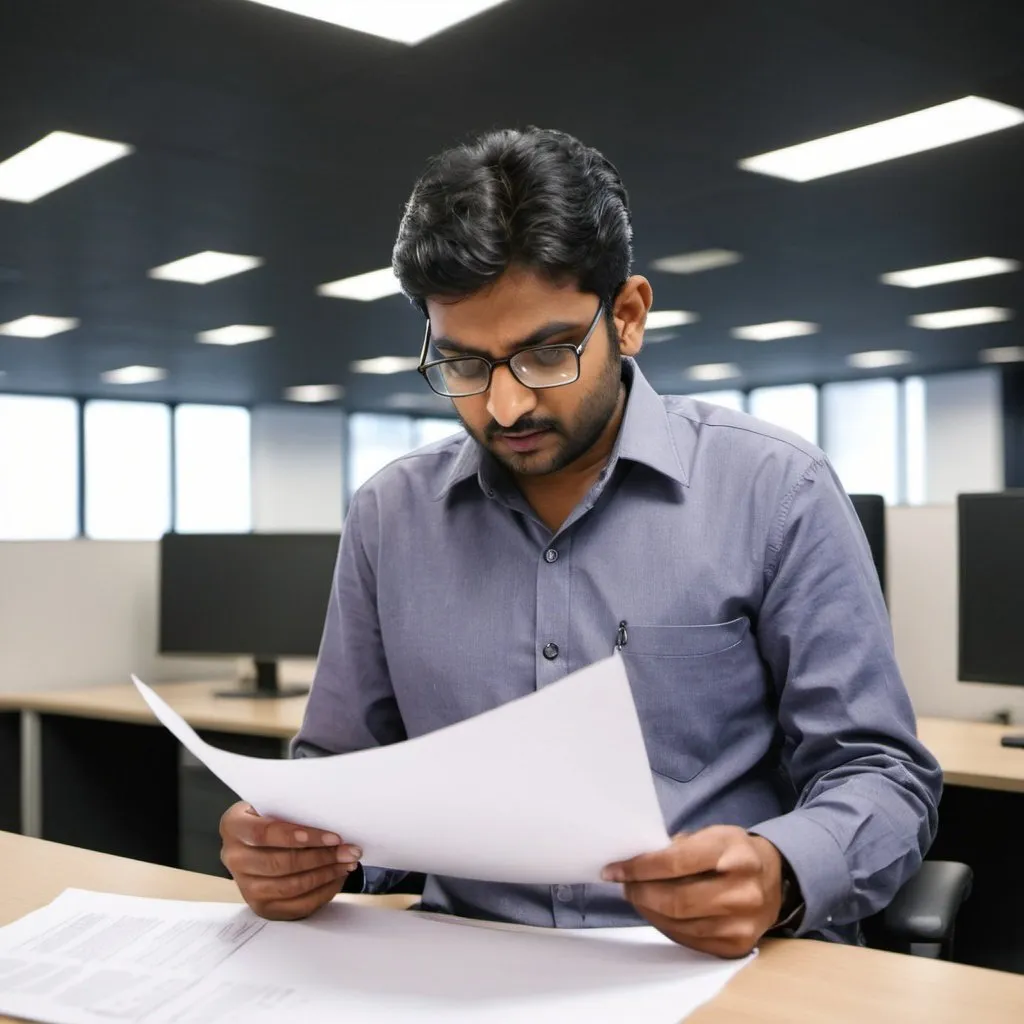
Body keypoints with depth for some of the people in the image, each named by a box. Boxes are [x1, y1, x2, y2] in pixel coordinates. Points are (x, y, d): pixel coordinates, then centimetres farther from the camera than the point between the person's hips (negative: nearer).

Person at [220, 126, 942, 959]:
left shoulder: (775, 491, -5)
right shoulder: (389, 516, 5)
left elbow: (878, 771, -2)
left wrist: (780, 876, -24)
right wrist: (299, 847, -12)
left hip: (723, 962, 0)